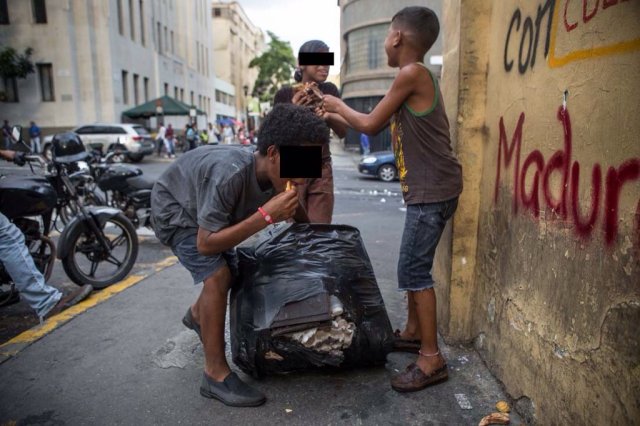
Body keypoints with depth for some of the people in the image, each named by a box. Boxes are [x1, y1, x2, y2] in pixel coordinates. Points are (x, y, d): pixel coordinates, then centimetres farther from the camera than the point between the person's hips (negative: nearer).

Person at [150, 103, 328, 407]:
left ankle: (197, 316, 48)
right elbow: (205, 244, -37)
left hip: (208, 211, 7)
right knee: (217, 276, -22)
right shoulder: (230, 174, -43)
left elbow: (299, 217, 0)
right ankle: (215, 375, -9)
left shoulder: (276, 176, -22)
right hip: (174, 209, -7)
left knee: (230, 271, 17)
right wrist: (266, 216, -44)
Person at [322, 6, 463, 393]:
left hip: (433, 190, -10)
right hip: (426, 190, 10)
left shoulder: (412, 73, -13)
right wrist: (335, 113, 24)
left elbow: (371, 125, -7)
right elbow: (381, 125, 19)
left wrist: (339, 106, 10)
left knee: (414, 270, -7)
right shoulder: (418, 77, 16)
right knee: (414, 266, 17)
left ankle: (433, 359, 1)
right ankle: (414, 332, 31)